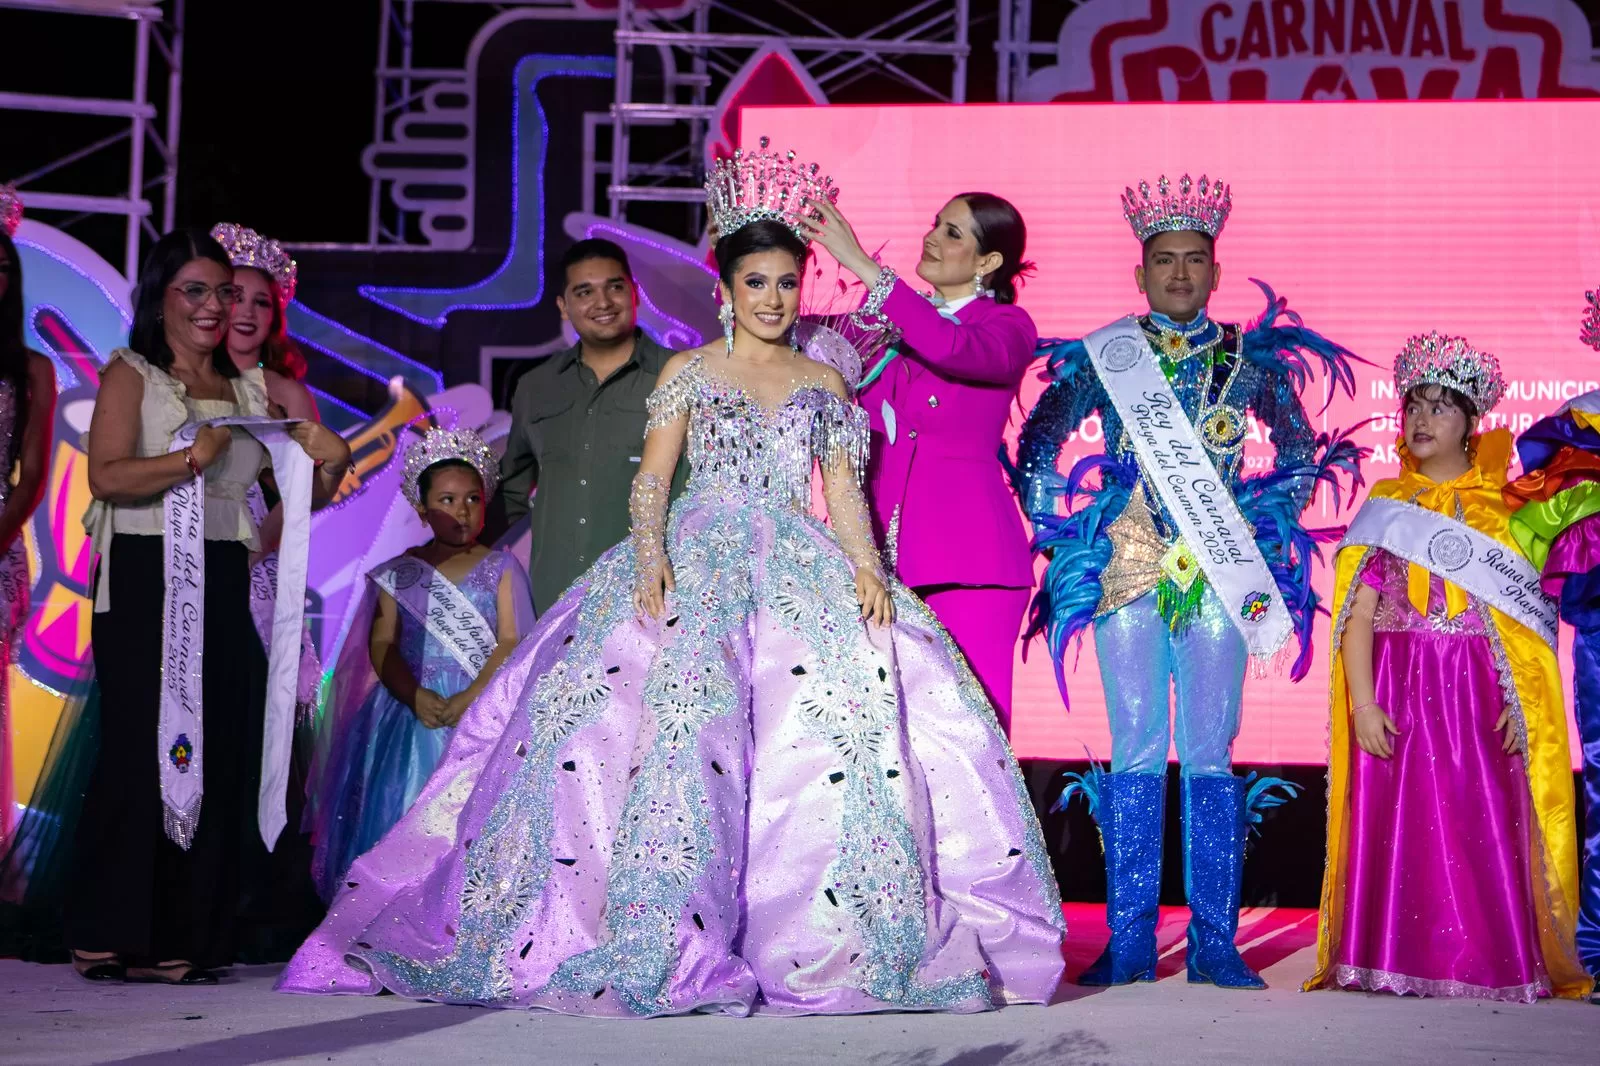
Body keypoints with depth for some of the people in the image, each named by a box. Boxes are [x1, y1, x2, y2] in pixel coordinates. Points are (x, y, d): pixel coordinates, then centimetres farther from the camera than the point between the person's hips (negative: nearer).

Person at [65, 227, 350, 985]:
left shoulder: (252, 390, 16)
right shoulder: (132, 375, 2)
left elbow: (301, 494, 17)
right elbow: (107, 475, -13)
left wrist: (329, 466, -3)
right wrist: (195, 456, -22)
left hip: (224, 588, 5)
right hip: (145, 584, -5)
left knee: (220, 757, 0)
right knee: (143, 749, -7)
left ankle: (183, 938, 7)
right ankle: (111, 938, 0)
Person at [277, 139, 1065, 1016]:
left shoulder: (823, 379, 16)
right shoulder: (689, 371, 9)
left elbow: (844, 490, 11)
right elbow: (651, 476, 2)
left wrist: (867, 568, -5)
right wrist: (650, 555, -16)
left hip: (800, 571, 2)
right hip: (694, 561, -2)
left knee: (852, 712, -16)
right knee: (682, 718, -20)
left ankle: (809, 943, -10)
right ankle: (662, 938, -15)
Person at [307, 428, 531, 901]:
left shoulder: (501, 568, 7)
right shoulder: (399, 573, 12)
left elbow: (512, 643, -3)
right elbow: (382, 644, 4)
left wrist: (471, 697, -17)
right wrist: (414, 696, -14)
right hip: (413, 715, 2)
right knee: (405, 817, -9)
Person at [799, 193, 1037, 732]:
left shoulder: (1009, 327, 0)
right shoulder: (882, 319, 16)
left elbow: (952, 348, -22)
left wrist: (861, 264, -23)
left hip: (966, 550, -4)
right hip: (883, 545, 4)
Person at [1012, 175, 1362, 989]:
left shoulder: (1251, 359, 10)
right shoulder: (1103, 356, 6)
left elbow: (1301, 454, 19)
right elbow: (1036, 446, 10)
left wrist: (1268, 526, 9)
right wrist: (1061, 527, 3)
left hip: (1220, 576, 1)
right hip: (1127, 568, -1)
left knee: (1211, 754, 0)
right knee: (1137, 753, -2)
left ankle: (1214, 943, 5)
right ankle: (1129, 942, 4)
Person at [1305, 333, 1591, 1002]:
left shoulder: (1502, 509, 8)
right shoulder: (1384, 508, 9)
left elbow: (1528, 615, 3)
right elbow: (1358, 611, 1)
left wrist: (1521, 703, -9)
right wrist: (1362, 702, -9)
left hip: (1480, 694, 0)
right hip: (1398, 690, 0)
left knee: (1485, 831, -4)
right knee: (1397, 828, -3)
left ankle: (1494, 965, 6)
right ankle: (1395, 961, 4)